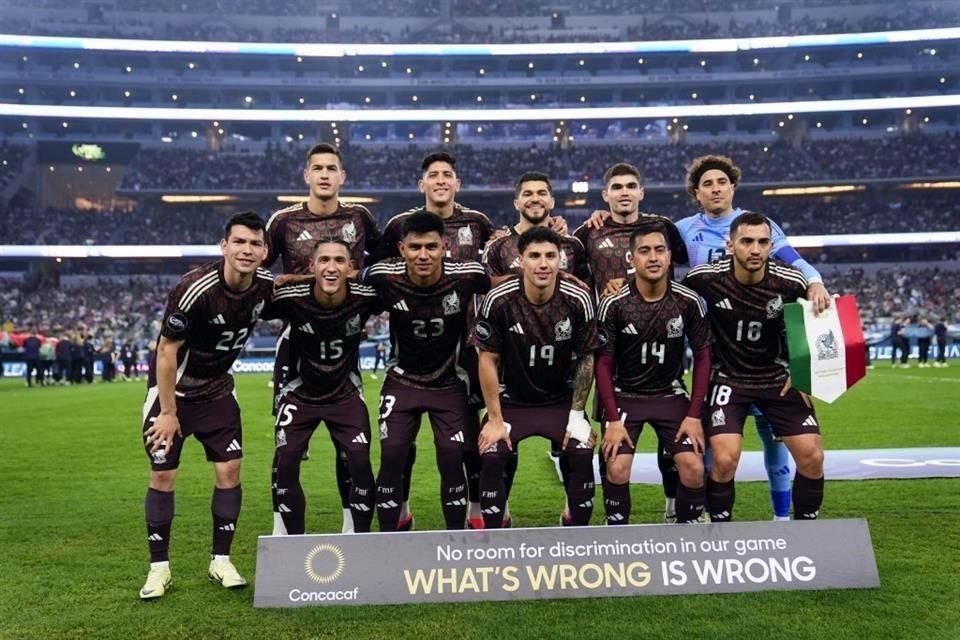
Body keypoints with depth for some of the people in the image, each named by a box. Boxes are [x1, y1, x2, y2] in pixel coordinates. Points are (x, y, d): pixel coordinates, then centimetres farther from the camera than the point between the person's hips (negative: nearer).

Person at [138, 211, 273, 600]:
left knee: (229, 469, -2)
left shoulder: (266, 286, -13)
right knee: (163, 475, -1)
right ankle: (159, 568, 12)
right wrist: (168, 412, -16)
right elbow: (167, 351, -20)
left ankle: (221, 561, 13)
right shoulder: (196, 289, -28)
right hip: (173, 389, -4)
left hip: (217, 388, 5)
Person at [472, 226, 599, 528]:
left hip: (561, 400, 1)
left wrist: (576, 415, -7)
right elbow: (488, 359, -10)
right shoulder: (499, 299, -20)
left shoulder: (578, 298, -17)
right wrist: (495, 419, -10)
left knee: (582, 455, -17)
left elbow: (586, 358, -5)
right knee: (491, 456, -20)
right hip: (511, 400, -1)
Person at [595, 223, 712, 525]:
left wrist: (694, 415, -5)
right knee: (617, 468, -18)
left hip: (670, 394, 2)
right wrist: (613, 420, -12)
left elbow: (702, 356, 0)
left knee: (693, 467, -14)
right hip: (624, 395, -1)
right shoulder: (613, 304, -13)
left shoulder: (688, 301, -9)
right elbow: (604, 363, -6)